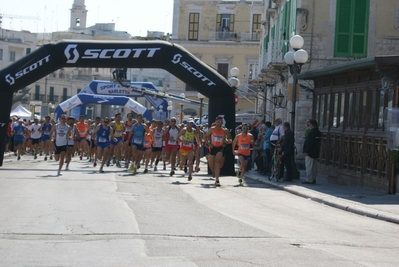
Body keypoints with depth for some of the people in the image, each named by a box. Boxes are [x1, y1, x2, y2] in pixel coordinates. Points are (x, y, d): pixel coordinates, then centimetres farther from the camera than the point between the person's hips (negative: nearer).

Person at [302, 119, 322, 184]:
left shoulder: (312, 133, -18)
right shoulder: (319, 133, 12)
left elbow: (309, 143, -22)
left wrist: (306, 151, -18)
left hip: (310, 152, -10)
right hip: (316, 152, 10)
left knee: (309, 167, -6)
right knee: (314, 167, 13)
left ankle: (309, 180, -7)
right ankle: (313, 179, 18)